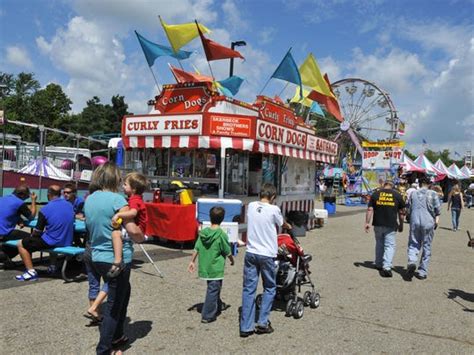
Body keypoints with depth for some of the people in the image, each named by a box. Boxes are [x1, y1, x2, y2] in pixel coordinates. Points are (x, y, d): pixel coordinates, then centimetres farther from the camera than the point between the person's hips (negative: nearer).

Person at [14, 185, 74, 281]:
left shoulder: (45, 210, -13)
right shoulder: (69, 205, 2)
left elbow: (37, 232, -7)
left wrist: (31, 235, 17)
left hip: (53, 242, -6)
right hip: (67, 241, 6)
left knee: (21, 244, 10)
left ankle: (31, 272, 1)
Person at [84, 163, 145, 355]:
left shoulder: (89, 200, 5)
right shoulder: (117, 199, -18)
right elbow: (133, 231, -21)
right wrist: (142, 238, -1)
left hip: (97, 257, 8)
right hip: (117, 259, -8)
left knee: (123, 291, 25)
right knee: (114, 303, 5)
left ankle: (117, 335, 34)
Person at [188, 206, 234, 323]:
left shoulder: (203, 232, -1)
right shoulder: (222, 235, -16)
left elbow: (196, 248, 1)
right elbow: (227, 252, -7)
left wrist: (192, 261, 10)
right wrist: (232, 260, 11)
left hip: (204, 266, 6)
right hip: (216, 268, -6)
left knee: (213, 287, 23)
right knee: (213, 289, 2)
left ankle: (218, 306, 42)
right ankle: (207, 316, 3)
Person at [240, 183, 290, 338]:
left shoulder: (251, 206, 2)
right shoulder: (274, 209, -9)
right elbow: (281, 223, 10)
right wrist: (288, 226, 34)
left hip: (251, 253, 4)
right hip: (267, 255, -3)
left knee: (248, 289, 8)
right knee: (269, 288, 15)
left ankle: (246, 327, 10)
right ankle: (263, 323, 13)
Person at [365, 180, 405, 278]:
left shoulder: (375, 194, 3)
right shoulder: (397, 195, 1)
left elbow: (369, 210, -1)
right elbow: (401, 212, 5)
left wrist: (367, 223, 2)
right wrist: (401, 224, 15)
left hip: (378, 224, 2)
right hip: (391, 225, -2)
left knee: (379, 244, 18)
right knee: (390, 245, 3)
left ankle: (379, 265, 27)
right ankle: (386, 267, -9)